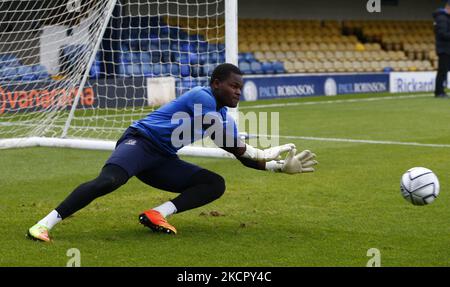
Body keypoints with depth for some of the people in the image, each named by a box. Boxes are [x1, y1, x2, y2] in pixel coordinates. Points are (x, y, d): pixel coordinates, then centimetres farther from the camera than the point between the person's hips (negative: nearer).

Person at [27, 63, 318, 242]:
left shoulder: (223, 116, 16)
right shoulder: (202, 97, -11)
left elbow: (245, 158, 18)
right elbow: (224, 142, -18)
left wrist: (282, 166, 6)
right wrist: (263, 152, -10)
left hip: (162, 161, 9)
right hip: (139, 142, -9)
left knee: (215, 184, 1)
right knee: (108, 181, -35)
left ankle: (158, 214, -15)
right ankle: (45, 224, -34)